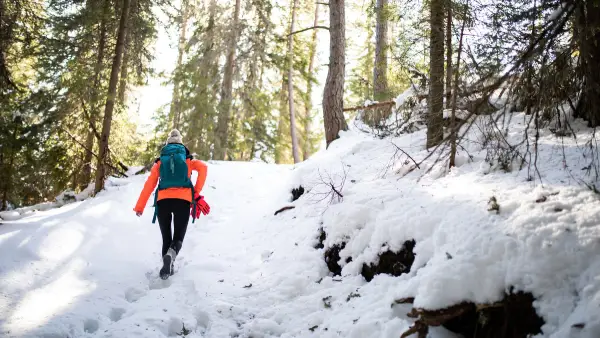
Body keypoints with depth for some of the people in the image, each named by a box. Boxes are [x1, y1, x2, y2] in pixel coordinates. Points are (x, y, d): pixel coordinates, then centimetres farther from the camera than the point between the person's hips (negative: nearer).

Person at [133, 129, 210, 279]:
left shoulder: (160, 161, 19)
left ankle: (167, 267, -1)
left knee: (166, 237, 15)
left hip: (163, 200, 1)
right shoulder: (188, 160, 18)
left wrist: (139, 207, 11)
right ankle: (171, 254, -26)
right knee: (178, 237, 6)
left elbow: (149, 185, 11)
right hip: (183, 200, -1)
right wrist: (196, 193, 1)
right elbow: (202, 167, -3)